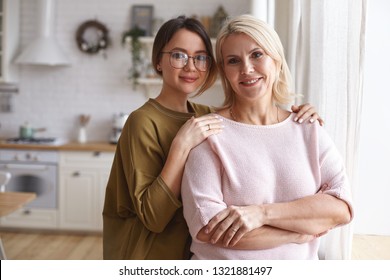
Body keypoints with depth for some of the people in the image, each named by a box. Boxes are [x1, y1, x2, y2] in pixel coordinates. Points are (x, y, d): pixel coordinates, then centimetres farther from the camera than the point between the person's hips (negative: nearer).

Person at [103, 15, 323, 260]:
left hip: (194, 249, 7)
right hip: (151, 255, -6)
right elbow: (152, 216, -23)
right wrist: (181, 146, -31)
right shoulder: (143, 121, -19)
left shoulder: (204, 115, -1)